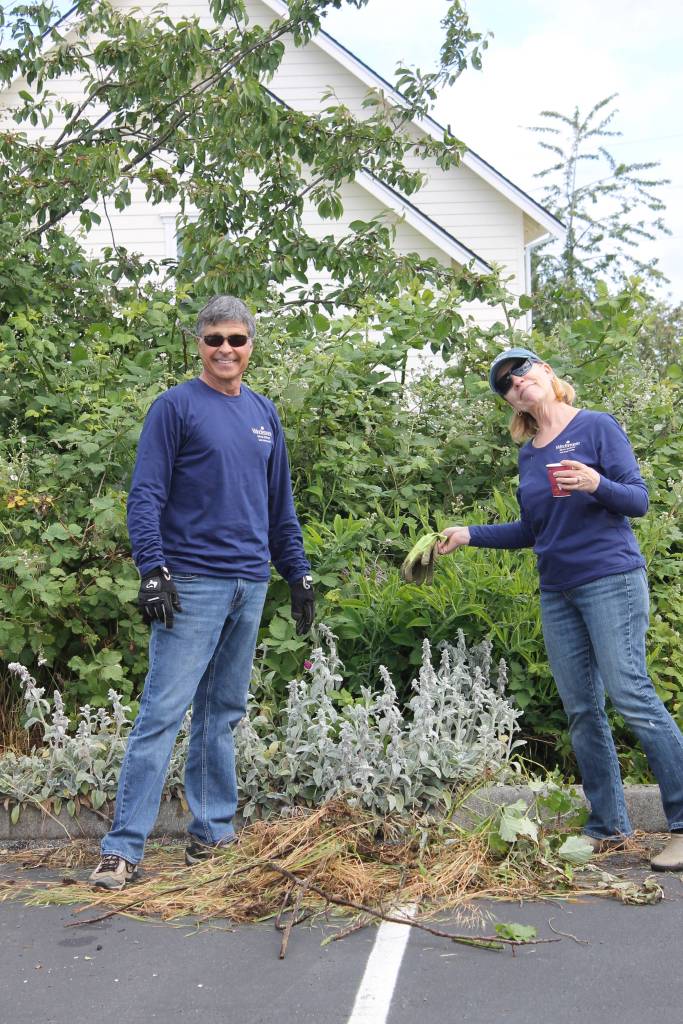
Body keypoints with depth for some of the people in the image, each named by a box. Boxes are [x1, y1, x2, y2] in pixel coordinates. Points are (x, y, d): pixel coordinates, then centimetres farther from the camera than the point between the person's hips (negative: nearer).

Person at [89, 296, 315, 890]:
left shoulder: (264, 414, 15)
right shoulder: (177, 407, -2)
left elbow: (281, 505, 19)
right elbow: (146, 495, -8)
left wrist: (298, 574, 15)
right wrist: (153, 570, -19)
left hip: (250, 585, 6)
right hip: (193, 584, -5)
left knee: (223, 713, 12)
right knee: (163, 712, -8)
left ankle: (213, 830, 22)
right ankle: (124, 848, -4)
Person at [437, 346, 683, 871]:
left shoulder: (597, 425, -2)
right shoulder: (528, 455, 14)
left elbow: (638, 499, -7)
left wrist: (597, 484, -26)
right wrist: (470, 534, 15)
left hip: (610, 581, -6)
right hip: (557, 593, 6)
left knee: (632, 697, -13)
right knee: (582, 712, 6)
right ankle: (607, 827, 14)